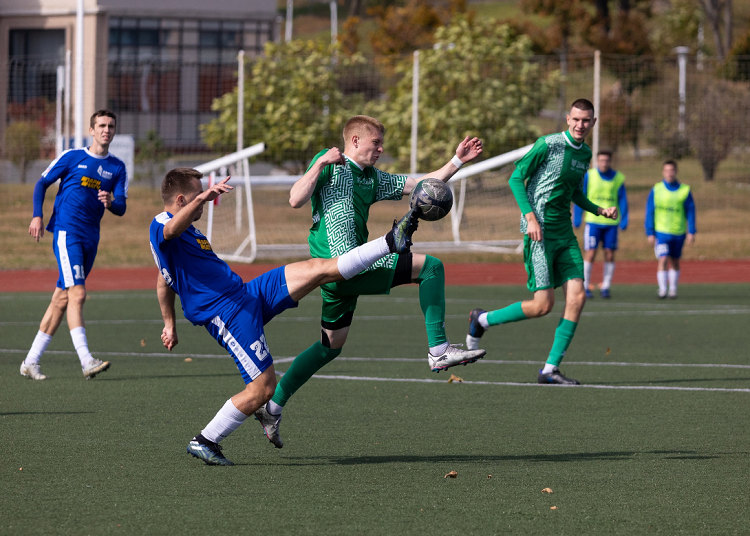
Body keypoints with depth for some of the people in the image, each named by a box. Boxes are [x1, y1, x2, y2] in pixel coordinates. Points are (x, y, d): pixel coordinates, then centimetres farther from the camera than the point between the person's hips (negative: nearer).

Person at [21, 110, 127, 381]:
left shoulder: (117, 168, 11)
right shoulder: (72, 157, 1)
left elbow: (121, 208, 5)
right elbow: (42, 183, 7)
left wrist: (110, 203, -18)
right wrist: (37, 216, -6)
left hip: (91, 237, 5)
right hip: (66, 232, -5)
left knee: (62, 299, 8)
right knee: (77, 293, -19)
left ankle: (31, 361, 15)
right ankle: (86, 361, -27)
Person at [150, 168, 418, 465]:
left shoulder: (185, 231, 21)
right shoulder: (161, 227, -11)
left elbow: (164, 281, 32)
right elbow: (174, 228, -38)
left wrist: (169, 323, 38)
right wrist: (204, 197, -55)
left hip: (248, 294, 10)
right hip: (228, 315, -10)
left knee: (320, 269, 0)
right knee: (262, 388, -12)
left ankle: (392, 243, 3)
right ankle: (204, 442, 1)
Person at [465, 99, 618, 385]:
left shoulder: (585, 153, 13)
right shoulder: (548, 144, -10)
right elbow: (516, 178, -9)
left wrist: (600, 211, 11)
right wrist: (530, 216, -19)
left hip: (565, 232, 7)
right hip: (540, 230, -7)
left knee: (577, 297, -6)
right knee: (542, 304, -10)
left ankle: (550, 369, -1)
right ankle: (481, 320, 13)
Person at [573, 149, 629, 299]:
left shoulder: (618, 178, 5)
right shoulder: (589, 176, -1)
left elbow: (622, 201, 8)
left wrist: (624, 220, 0)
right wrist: (577, 219, -3)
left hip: (611, 223, 2)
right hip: (593, 221, -2)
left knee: (610, 255, 2)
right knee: (590, 254, -6)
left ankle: (605, 287, 10)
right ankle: (585, 287, 2)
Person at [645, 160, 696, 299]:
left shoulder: (684, 190, 3)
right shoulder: (656, 190, 1)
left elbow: (690, 212, 5)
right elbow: (649, 212, 3)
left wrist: (691, 232, -2)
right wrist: (650, 233, -2)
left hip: (678, 233, 2)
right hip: (661, 232, -2)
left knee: (674, 262, 11)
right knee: (662, 260, -14)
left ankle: (673, 289, 22)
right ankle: (662, 289, -15)